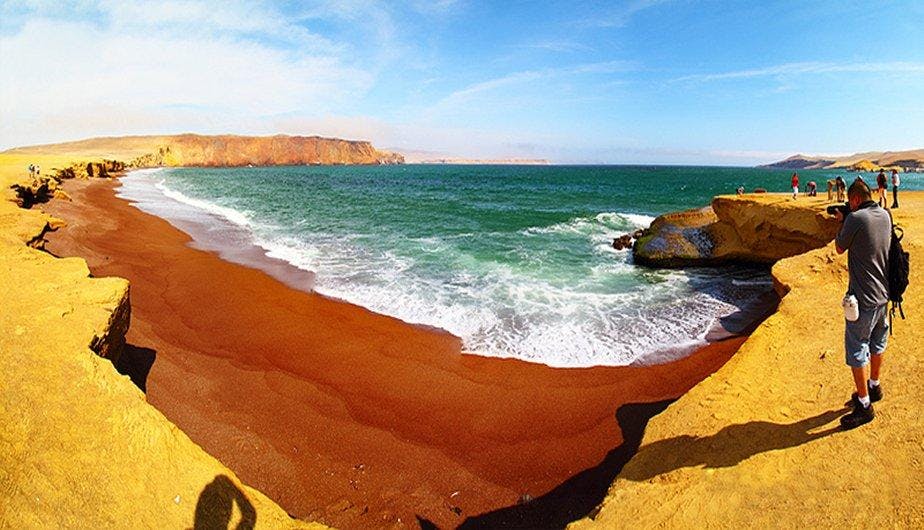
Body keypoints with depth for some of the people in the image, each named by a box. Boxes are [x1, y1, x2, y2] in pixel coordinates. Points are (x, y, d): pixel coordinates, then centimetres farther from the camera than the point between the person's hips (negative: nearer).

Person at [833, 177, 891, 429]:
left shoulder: (856, 218, -20)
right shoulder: (885, 215, 4)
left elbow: (840, 248, -7)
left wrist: (841, 223, 6)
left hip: (863, 298, -9)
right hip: (884, 293, 9)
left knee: (857, 351, 1)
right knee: (877, 344, 24)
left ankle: (864, 406, 9)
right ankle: (874, 387, 42)